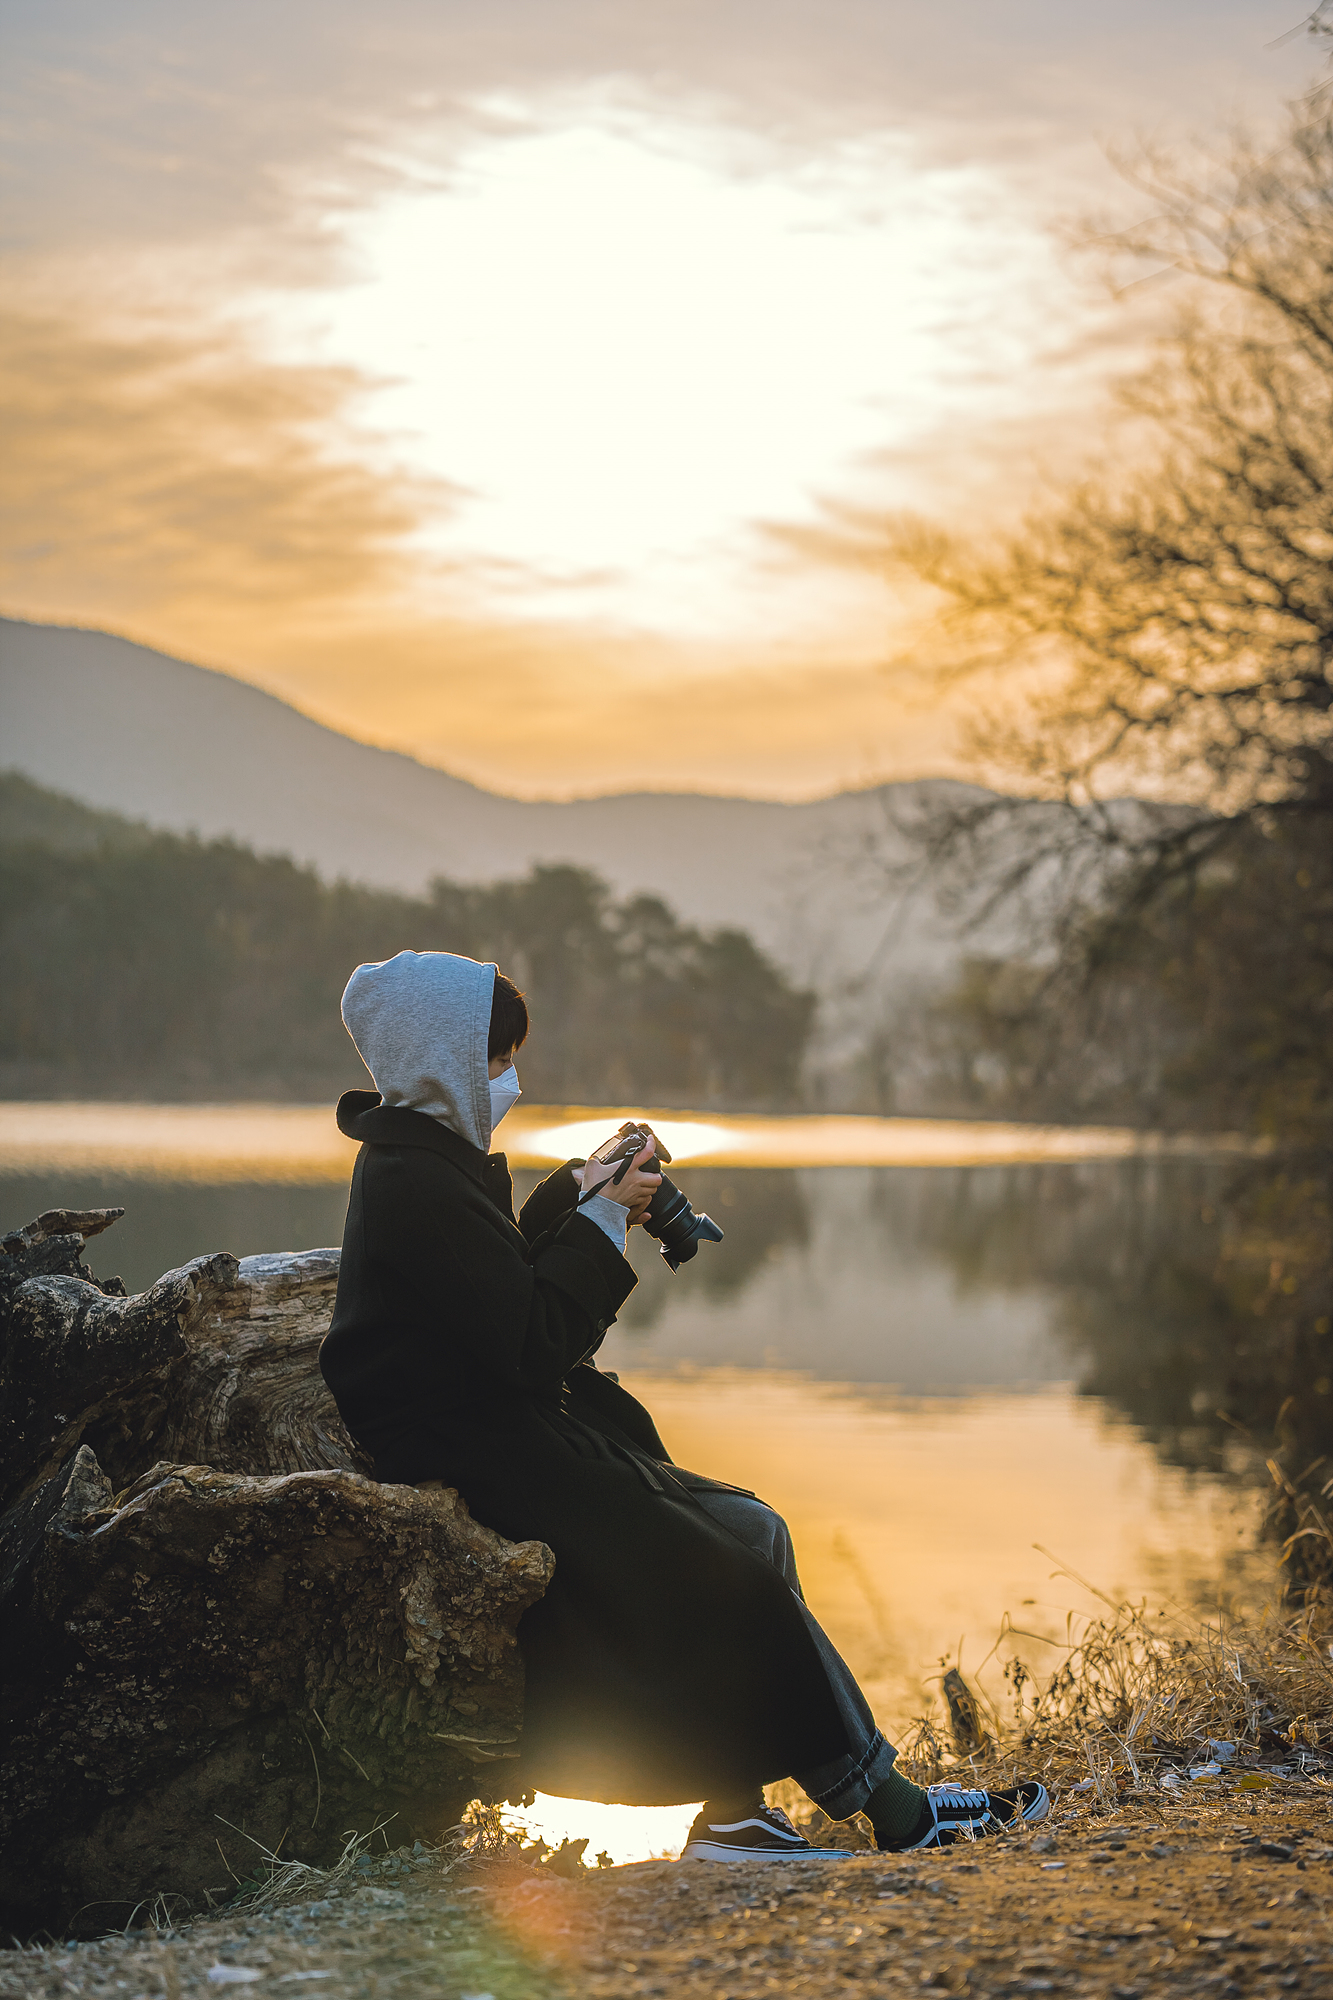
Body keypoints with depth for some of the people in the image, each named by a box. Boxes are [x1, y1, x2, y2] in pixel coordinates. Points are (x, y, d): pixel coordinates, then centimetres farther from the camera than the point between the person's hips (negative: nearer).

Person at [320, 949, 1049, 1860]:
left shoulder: (416, 1164, 14)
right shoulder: (417, 1187, -19)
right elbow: (535, 1346, -21)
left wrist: (570, 1203, 7)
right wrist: (599, 1221, -12)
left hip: (498, 1436, 11)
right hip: (486, 1465, -11)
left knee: (748, 1532, 3)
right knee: (747, 1545, -10)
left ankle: (735, 1813, -2)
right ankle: (886, 1805, -1)